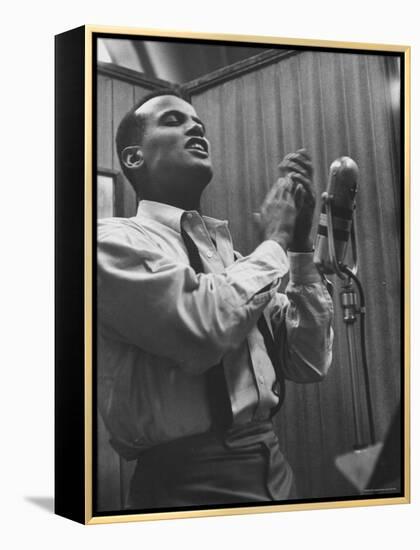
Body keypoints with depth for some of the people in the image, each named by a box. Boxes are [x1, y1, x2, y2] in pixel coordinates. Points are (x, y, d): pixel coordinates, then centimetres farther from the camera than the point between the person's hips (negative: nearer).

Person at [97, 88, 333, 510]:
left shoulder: (226, 249, 9)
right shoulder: (114, 238, -9)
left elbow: (309, 361, 5)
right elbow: (205, 326, -25)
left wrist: (300, 244, -3)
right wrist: (274, 240, -9)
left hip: (272, 466, 7)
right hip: (187, 483, -6)